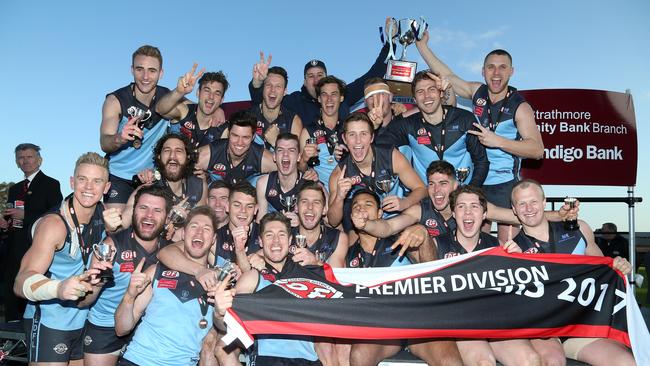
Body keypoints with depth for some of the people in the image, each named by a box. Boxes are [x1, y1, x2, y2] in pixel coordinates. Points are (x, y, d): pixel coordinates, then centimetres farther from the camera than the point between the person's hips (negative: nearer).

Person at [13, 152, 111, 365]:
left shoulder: (102, 218, -1)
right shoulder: (54, 224, -19)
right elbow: (21, 284, -26)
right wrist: (59, 288, -47)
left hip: (82, 323, 6)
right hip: (48, 325, -6)